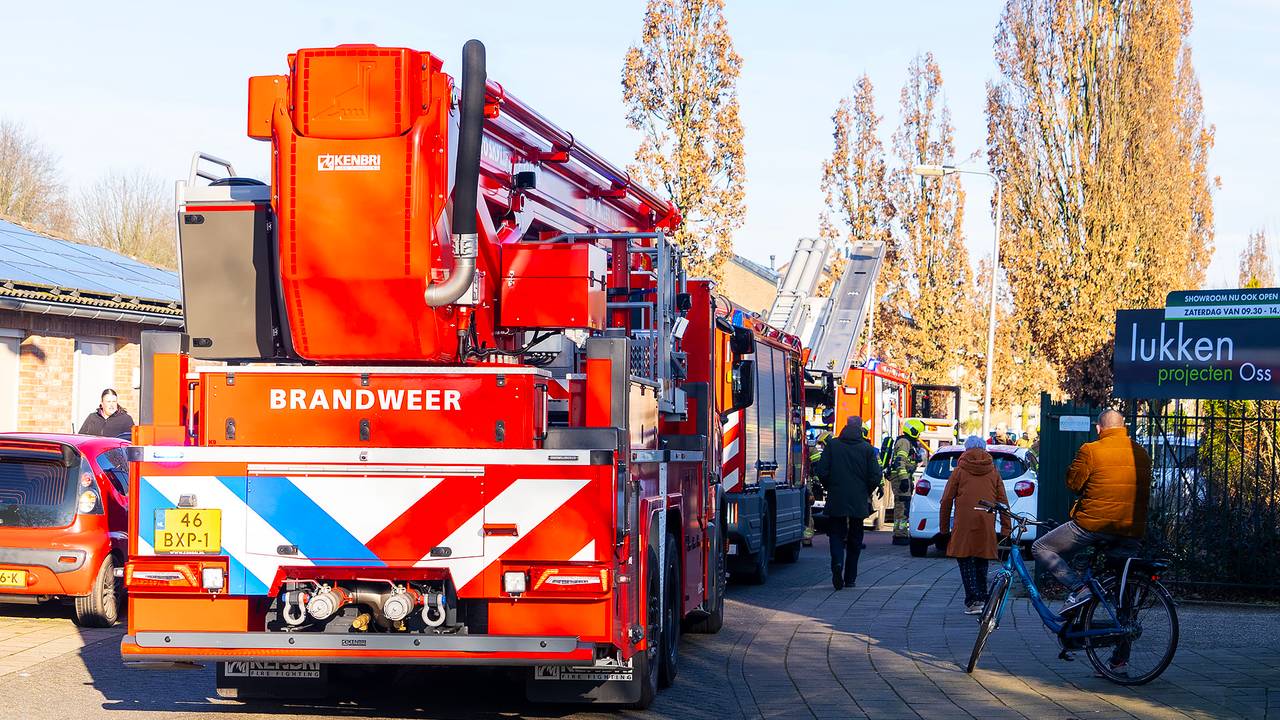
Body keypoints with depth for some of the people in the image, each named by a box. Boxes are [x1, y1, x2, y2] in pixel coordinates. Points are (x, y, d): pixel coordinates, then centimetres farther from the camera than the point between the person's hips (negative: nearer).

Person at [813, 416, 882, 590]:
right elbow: (875, 476, -5)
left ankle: (837, 563, -21)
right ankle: (850, 578, 13)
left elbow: (822, 471, -5)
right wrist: (866, 492, 13)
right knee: (854, 539, 12)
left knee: (836, 535, 7)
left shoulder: (832, 446, -3)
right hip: (859, 503, 1)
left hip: (836, 500, -1)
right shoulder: (866, 448, -3)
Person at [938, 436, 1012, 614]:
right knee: (982, 562, 16)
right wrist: (1005, 528, 11)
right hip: (986, 524, 3)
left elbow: (946, 501, 2)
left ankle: (973, 601, -10)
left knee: (966, 561, 0)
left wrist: (944, 527, 9)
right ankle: (982, 598, 17)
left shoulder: (959, 471, 4)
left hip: (964, 524, -3)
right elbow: (1003, 501, 9)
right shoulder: (993, 472, 12)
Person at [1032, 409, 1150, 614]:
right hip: (1133, 530, 5)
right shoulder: (1142, 454, 11)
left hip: (1095, 523, -5)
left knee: (1041, 548, 4)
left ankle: (1078, 589, -11)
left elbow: (1073, 482, 1)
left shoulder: (1091, 450, -6)